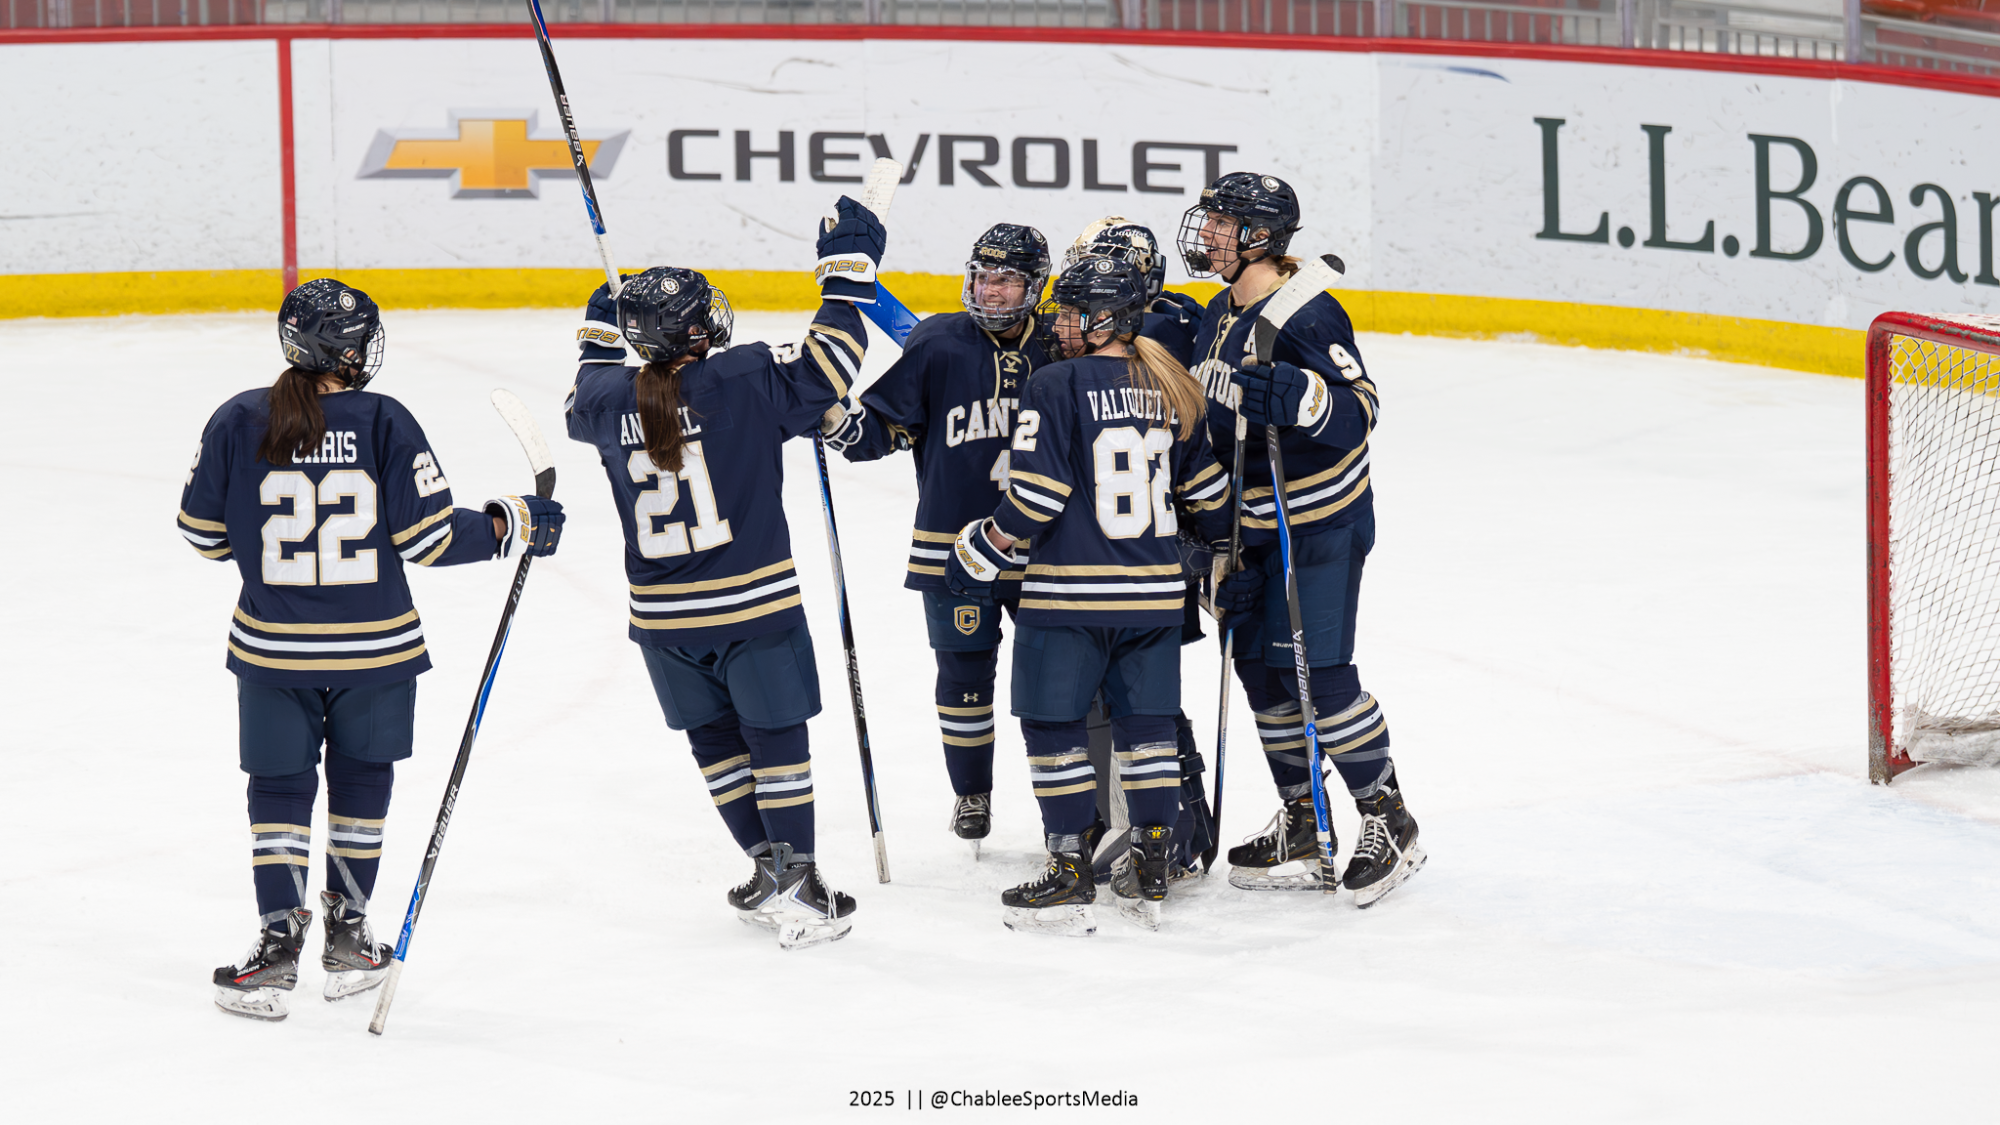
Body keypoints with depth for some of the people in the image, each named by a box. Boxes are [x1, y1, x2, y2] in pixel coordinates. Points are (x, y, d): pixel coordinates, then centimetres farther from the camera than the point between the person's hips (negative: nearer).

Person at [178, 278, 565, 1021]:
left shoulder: (238, 422, -7)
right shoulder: (384, 423, -11)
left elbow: (204, 532, 1)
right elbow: (428, 539, -10)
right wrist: (510, 525, 4)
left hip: (272, 648, 1)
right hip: (375, 647, -1)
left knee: (279, 787, 11)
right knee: (360, 783, 17)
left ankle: (278, 943, 3)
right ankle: (348, 935, 22)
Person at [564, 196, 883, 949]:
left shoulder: (613, 399, -2)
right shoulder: (744, 380, -16)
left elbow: (583, 406, 21)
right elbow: (828, 369, -13)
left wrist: (599, 340, 37)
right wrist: (848, 271, -4)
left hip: (663, 617, 4)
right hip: (754, 603, -4)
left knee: (715, 738, 18)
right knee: (776, 735, 5)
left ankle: (770, 867, 22)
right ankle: (798, 888, 4)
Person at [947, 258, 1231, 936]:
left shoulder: (1057, 387, -11)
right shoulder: (1170, 390, 8)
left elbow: (1036, 497, -15)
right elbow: (1208, 491, 15)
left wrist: (982, 549, -2)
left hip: (1071, 592, -6)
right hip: (1155, 590, 6)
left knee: (1053, 726, 3)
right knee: (1147, 724, 14)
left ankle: (1072, 873, 2)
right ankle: (1154, 865, 18)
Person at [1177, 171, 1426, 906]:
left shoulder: (1307, 314, -19)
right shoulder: (1218, 316, 10)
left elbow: (1358, 410, -27)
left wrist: (1293, 394, -42)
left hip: (1321, 522, -9)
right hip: (1254, 525, 9)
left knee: (1318, 672, -11)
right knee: (1261, 672, 10)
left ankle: (1389, 822, 1)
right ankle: (1300, 829, 20)